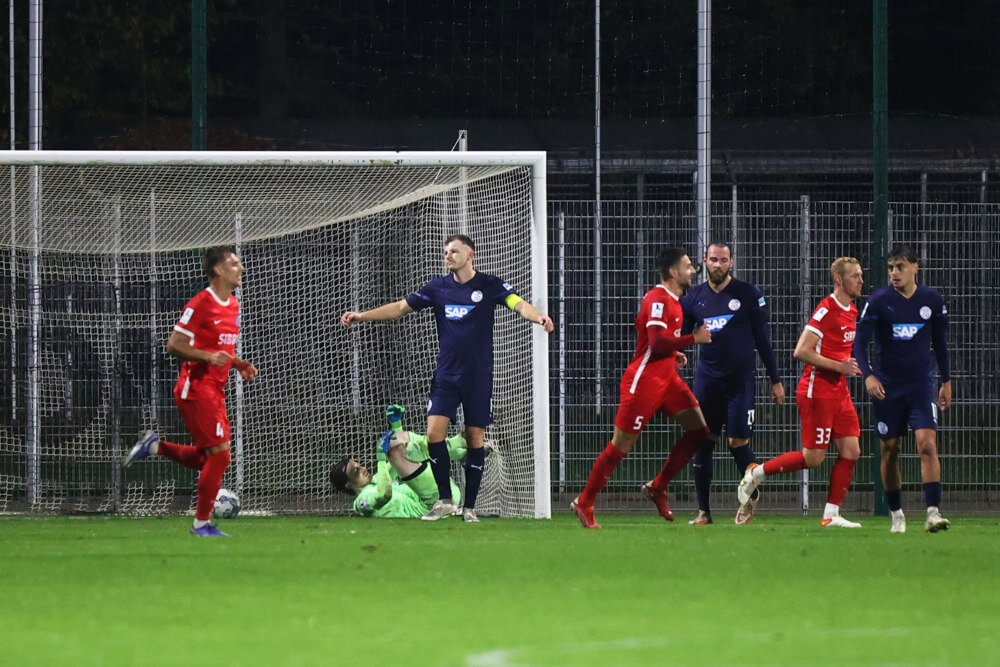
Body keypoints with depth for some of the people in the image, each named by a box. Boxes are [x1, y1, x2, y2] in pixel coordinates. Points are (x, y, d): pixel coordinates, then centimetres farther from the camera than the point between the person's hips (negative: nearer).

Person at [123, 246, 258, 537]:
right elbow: (173, 345, -15)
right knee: (220, 455, -11)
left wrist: (240, 365, 8)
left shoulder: (233, 305, 14)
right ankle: (202, 523, -2)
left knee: (206, 460, 11)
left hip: (214, 390, 9)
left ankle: (154, 446, 23)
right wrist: (208, 356, -28)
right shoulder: (201, 303, -13)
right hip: (197, 389, -9)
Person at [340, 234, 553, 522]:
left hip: (478, 377, -2)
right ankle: (445, 500, 2)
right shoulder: (438, 288, 5)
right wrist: (362, 315, 5)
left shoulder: (489, 285, -4)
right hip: (446, 375, 2)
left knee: (475, 438, 1)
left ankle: (469, 507, 9)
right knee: (434, 432, -10)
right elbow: (401, 307, 11)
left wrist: (539, 317, -39)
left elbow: (519, 304, -17)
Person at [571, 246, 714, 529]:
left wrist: (674, 352, 12)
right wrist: (694, 339, -21)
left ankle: (658, 487, 11)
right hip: (643, 381, -9)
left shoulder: (672, 300, 12)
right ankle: (584, 503, 9)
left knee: (700, 430, 2)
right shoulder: (658, 300, -18)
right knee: (620, 447, -3)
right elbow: (657, 342, -28)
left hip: (667, 378, 9)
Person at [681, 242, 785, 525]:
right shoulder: (693, 298, 5)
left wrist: (775, 380, 1)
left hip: (740, 378, -3)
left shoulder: (748, 294, -3)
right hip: (707, 378, 3)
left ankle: (752, 494, 17)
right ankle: (703, 511, 9)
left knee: (738, 442, -9)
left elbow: (762, 339, 0)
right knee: (701, 443, 0)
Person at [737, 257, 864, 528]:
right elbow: (801, 351, -21)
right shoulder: (826, 310, -16)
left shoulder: (852, 311, 12)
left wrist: (852, 365, 9)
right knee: (813, 458, -6)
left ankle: (831, 514, 5)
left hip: (839, 392, 9)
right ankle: (756, 473, 11)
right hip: (817, 391, -9)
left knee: (851, 451, 1)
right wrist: (839, 366, -21)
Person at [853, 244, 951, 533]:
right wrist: (867, 375, -25)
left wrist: (946, 381, 16)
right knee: (890, 450, 5)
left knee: (927, 445, -15)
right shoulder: (879, 301, -6)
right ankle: (896, 515, 18)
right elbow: (860, 342, -9)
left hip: (921, 385, 0)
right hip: (887, 387, 0)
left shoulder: (932, 300, 1)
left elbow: (940, 342, 13)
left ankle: (933, 513, -18)